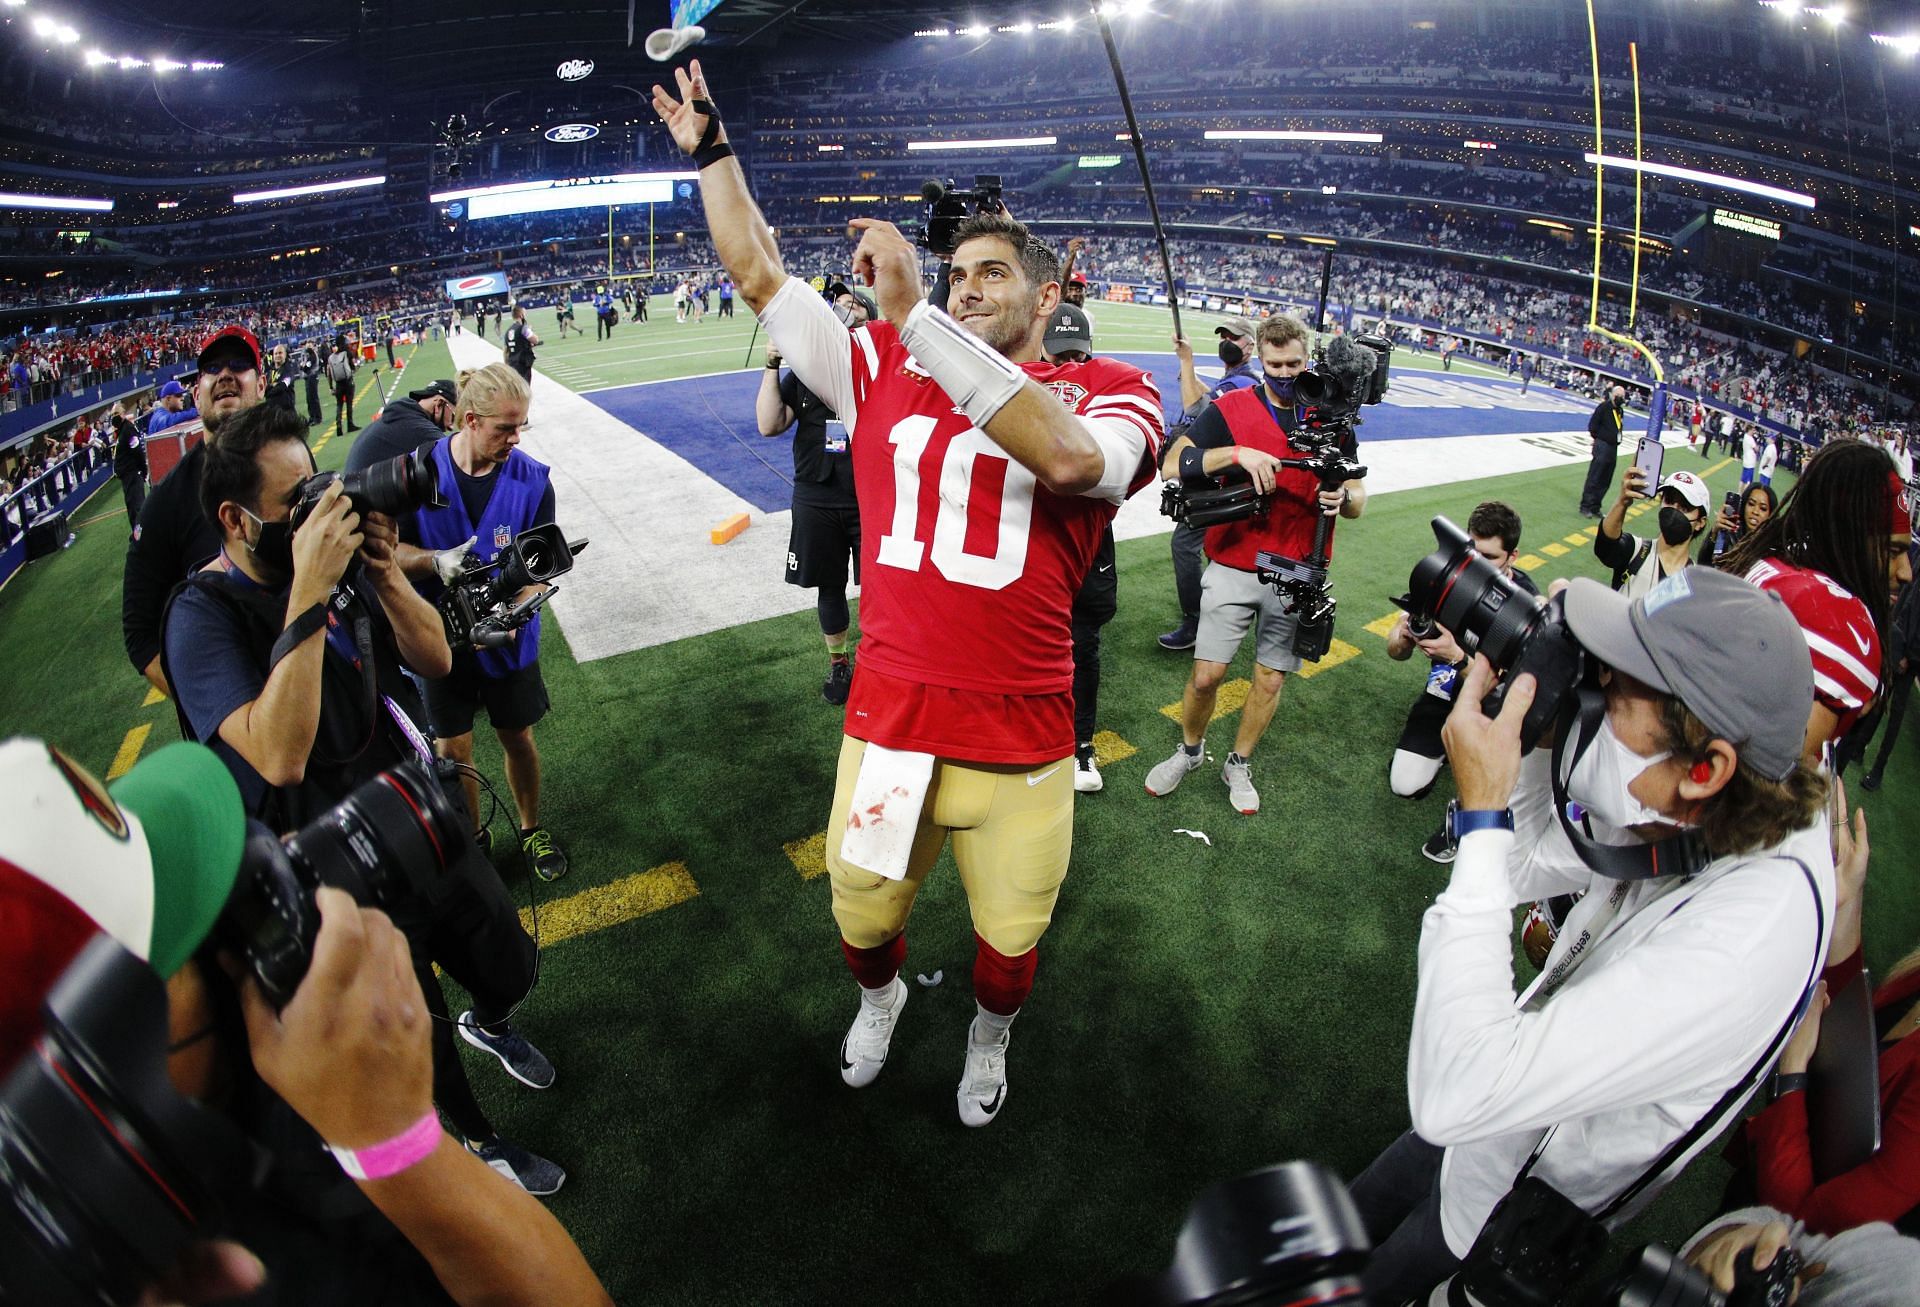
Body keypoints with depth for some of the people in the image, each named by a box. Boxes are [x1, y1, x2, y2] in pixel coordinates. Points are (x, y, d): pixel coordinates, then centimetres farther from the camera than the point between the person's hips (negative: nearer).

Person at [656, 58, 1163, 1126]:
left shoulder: (1107, 393, -4)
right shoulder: (887, 370, 5)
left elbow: (1071, 460, -28)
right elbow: (760, 274, 10)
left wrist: (914, 315, -27)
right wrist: (709, 147, 8)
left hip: (1020, 739, -2)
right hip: (888, 721, 3)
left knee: (1009, 938, 18)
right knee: (862, 916, 19)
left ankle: (990, 1036, 53)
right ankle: (882, 995, 56)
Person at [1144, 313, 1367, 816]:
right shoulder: (1231, 409, -4)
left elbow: (1358, 500, 7)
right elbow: (1173, 464, -15)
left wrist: (1342, 498, -17)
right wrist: (1237, 453, -27)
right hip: (1233, 569, -2)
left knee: (1271, 678, 10)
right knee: (1206, 674, -2)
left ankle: (1239, 766, 31)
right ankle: (1189, 750, 26)